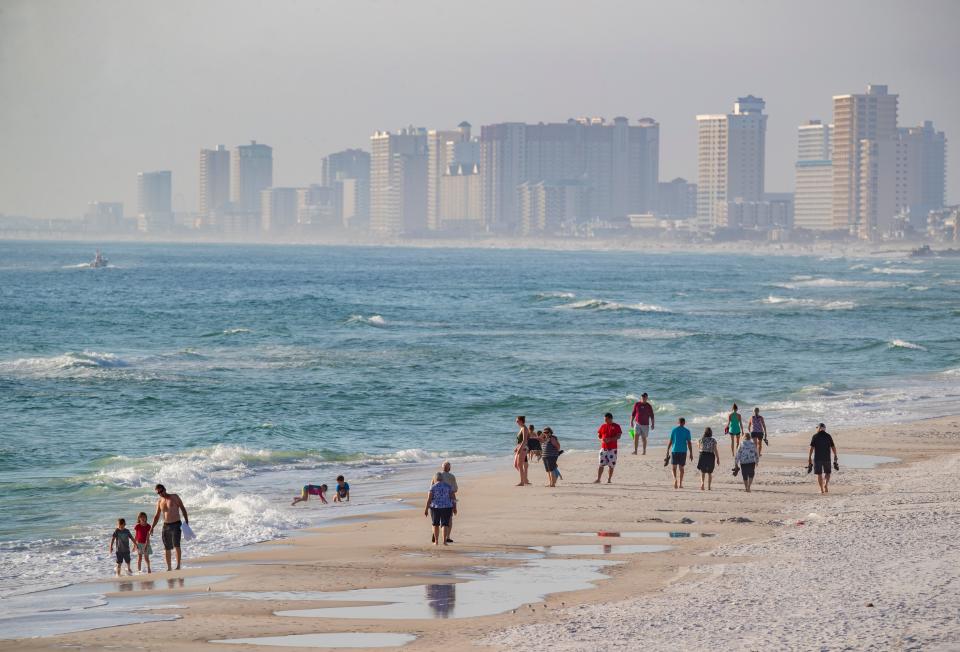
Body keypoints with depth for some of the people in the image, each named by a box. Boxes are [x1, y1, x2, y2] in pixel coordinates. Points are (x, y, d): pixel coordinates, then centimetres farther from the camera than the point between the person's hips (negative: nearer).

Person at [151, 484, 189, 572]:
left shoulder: (174, 497, -1)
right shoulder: (159, 501, 10)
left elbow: (183, 508, 0)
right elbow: (157, 516, 16)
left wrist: (186, 520, -10)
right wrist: (152, 527, 7)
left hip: (176, 525, -4)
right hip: (166, 526, 4)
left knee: (176, 545, -19)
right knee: (167, 548, 5)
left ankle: (178, 566, -20)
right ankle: (169, 567, 13)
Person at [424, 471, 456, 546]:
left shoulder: (433, 487, -6)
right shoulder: (448, 486, 1)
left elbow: (429, 499, -10)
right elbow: (452, 497, 0)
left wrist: (426, 509, -6)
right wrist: (454, 507, 8)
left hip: (435, 507, -1)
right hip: (446, 507, 1)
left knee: (436, 524, 13)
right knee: (445, 524, 4)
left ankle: (436, 541, 14)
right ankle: (444, 540, -8)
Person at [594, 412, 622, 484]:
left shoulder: (616, 426, 0)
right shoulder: (602, 426, 11)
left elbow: (618, 436, -9)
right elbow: (598, 436, 14)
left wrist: (610, 439, -21)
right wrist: (601, 440, -9)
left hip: (612, 449, -3)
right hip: (603, 448, 3)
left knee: (611, 465, 1)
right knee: (601, 464, -1)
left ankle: (609, 480, 11)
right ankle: (598, 479, 2)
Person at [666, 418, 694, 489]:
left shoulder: (674, 430, 1)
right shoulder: (687, 431, 0)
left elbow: (670, 441, 0)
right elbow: (689, 443, -3)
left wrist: (667, 451, 6)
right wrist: (691, 453, 2)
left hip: (674, 450, 0)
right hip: (683, 451, 0)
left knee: (674, 467, 9)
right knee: (681, 467, 9)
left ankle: (675, 479, -16)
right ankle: (680, 484, 9)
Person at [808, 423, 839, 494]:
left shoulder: (815, 436, -2)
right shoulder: (828, 436, 1)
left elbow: (811, 448, -8)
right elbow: (833, 447, 2)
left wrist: (809, 458, -5)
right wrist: (835, 456, 13)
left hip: (817, 458, -1)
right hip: (827, 458, 1)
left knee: (819, 474, 7)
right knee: (827, 473, 14)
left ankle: (822, 489, 5)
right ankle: (826, 485, -9)